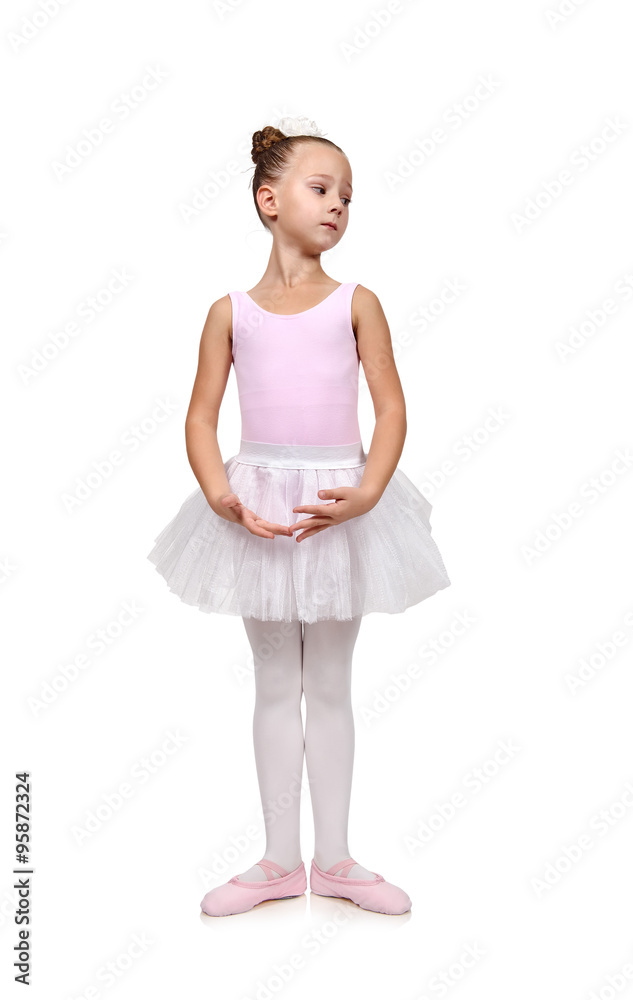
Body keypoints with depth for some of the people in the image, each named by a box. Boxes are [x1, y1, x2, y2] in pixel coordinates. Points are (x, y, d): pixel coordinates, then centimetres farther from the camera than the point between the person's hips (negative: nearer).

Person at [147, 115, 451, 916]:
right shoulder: (231, 312, 3)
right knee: (276, 684, 11)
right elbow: (201, 416, 1)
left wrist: (366, 493, -18)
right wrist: (220, 494, -16)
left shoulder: (356, 302, 1)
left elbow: (391, 408, -4)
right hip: (259, 509, 1)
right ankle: (280, 861, 24)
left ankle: (333, 859, 25)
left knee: (331, 685, 10)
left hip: (341, 506, 0)